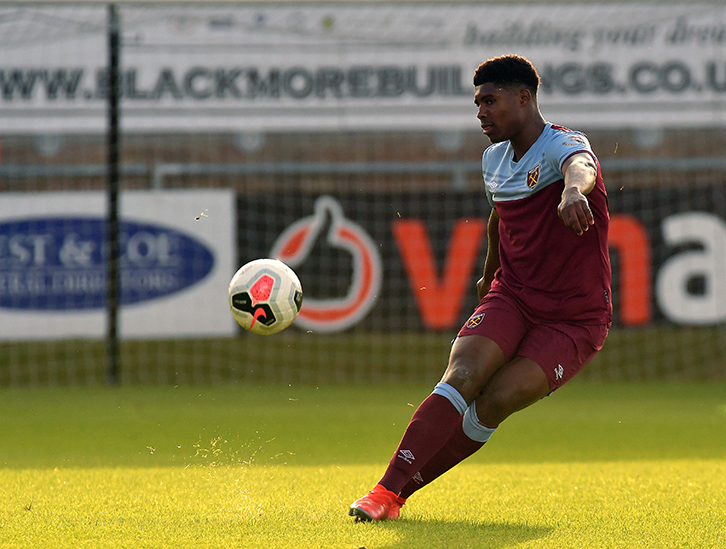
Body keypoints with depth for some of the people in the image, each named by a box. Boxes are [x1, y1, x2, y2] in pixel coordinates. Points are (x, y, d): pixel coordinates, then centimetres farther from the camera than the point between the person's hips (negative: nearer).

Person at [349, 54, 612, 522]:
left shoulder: (561, 145, -17)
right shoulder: (495, 159, 8)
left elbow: (580, 165, -43)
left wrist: (573, 190, -67)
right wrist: (490, 274, 42)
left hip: (575, 317, -5)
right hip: (511, 296, 5)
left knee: (497, 400, -21)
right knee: (463, 375, -21)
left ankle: (401, 489, -9)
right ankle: (387, 491, -28)